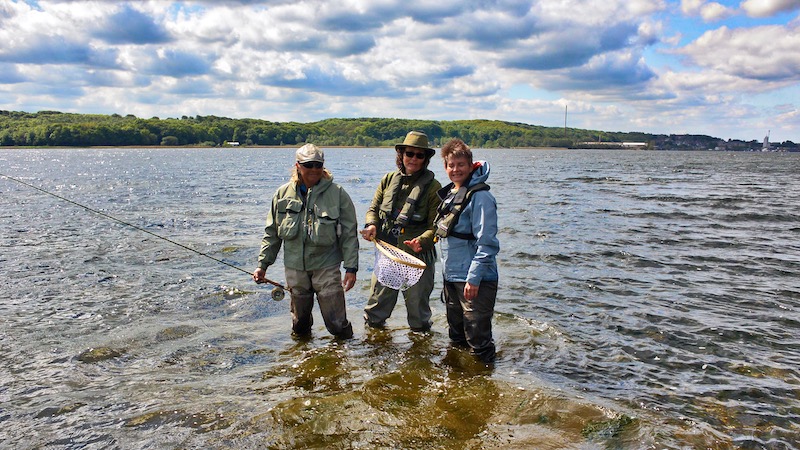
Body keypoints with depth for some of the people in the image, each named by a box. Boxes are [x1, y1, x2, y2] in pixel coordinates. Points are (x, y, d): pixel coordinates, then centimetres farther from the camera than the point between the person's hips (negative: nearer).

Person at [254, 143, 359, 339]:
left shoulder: (337, 194, -5)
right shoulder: (283, 194, 3)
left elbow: (349, 234, -4)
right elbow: (271, 233, 11)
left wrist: (351, 267, -8)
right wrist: (263, 264, 8)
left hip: (326, 266, -3)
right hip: (295, 267, 3)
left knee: (336, 321, -2)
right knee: (299, 321, 16)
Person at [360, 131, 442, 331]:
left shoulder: (432, 186, -6)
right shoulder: (389, 179, 6)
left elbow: (436, 225, -10)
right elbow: (374, 208, 13)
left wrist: (422, 241, -28)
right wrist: (372, 225, -8)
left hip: (417, 255, -3)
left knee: (417, 302, 10)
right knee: (378, 297, 15)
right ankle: (373, 323, 38)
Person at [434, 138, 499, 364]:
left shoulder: (479, 196, -14)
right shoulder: (449, 194, 12)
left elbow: (486, 243, -19)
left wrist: (474, 278, -23)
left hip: (475, 281, -9)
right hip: (451, 278, 9)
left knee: (478, 340, -1)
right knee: (456, 337, 22)